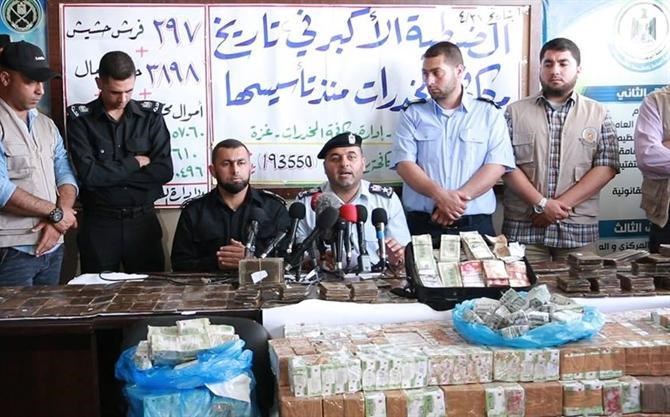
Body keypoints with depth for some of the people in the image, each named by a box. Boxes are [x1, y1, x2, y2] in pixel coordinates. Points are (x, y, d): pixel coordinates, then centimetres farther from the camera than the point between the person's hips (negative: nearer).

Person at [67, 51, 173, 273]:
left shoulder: (151, 116, 2)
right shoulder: (80, 119, -3)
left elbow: (164, 171, -8)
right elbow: (88, 174, -15)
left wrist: (108, 174, -10)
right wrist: (134, 163, -8)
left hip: (143, 220, 1)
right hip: (99, 223, -1)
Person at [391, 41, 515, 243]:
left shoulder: (489, 113, 6)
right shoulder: (412, 114, 8)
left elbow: (497, 165, -3)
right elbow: (404, 164, -3)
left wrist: (459, 197, -16)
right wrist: (440, 195, -18)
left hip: (475, 225, 0)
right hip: (423, 224, 1)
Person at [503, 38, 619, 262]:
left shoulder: (598, 114, 7)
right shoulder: (516, 112, 6)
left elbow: (606, 167, -2)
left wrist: (562, 204, -12)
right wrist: (542, 203, -13)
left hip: (579, 231, 1)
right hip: (523, 227, 0)